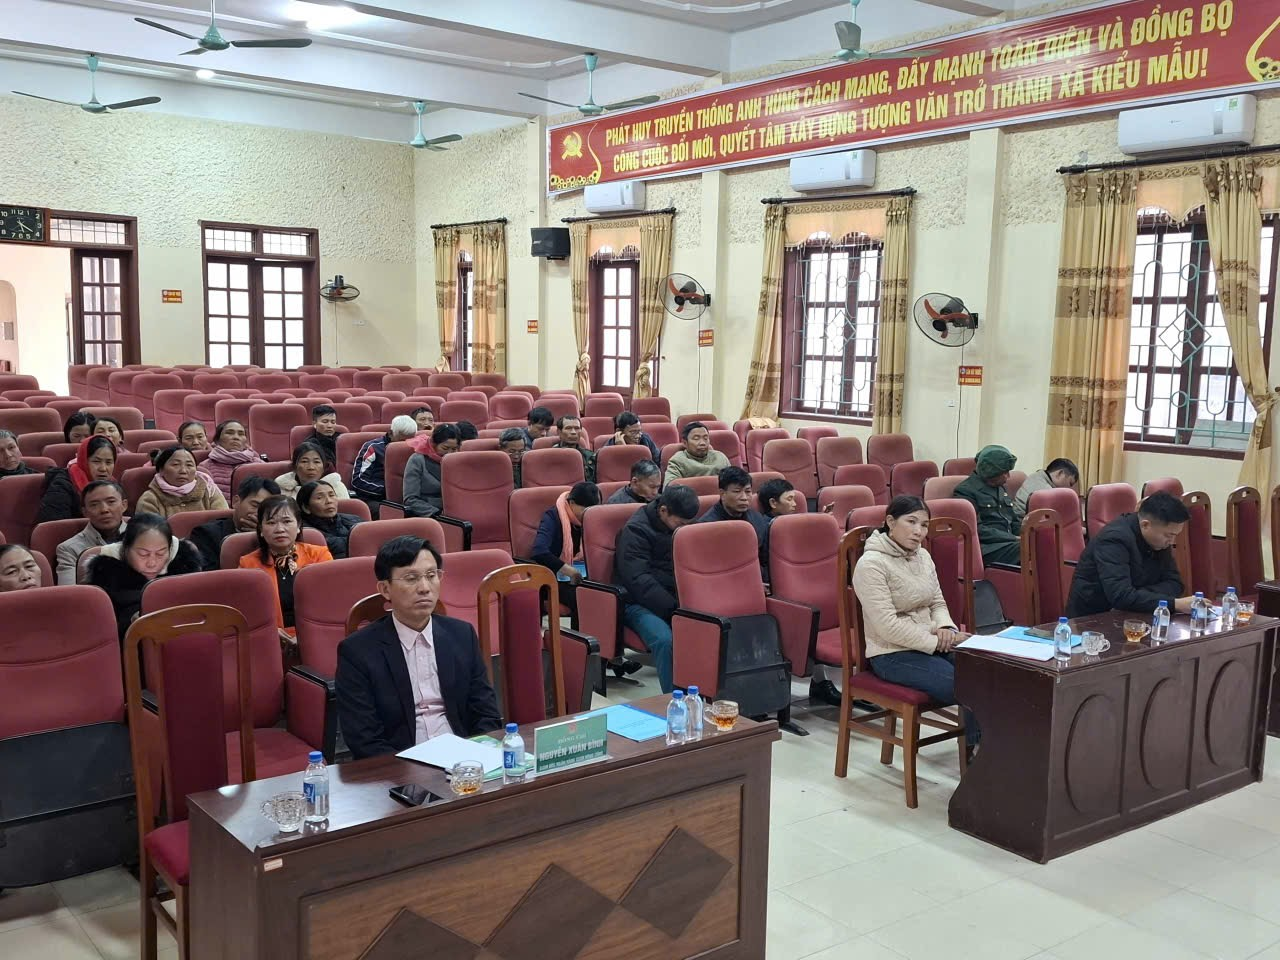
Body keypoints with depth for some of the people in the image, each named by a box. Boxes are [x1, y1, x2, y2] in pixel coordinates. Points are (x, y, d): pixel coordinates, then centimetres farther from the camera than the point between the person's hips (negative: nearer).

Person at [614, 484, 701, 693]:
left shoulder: (682, 529, 12)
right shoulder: (636, 530, -10)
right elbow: (639, 581, -19)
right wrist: (674, 609, -25)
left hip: (677, 600, 6)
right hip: (640, 603, -5)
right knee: (665, 640, -36)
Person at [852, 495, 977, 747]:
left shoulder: (923, 556, 9)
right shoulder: (871, 564, -15)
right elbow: (887, 626, -20)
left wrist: (946, 628, -5)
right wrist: (937, 642, -18)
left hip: (931, 645, 8)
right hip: (893, 655, -7)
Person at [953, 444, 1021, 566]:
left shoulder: (1001, 489, 25)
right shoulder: (966, 491, -3)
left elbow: (1015, 522, 28)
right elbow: (977, 529, -12)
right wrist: (1014, 538, -14)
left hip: (1008, 543, 8)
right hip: (985, 548, -8)